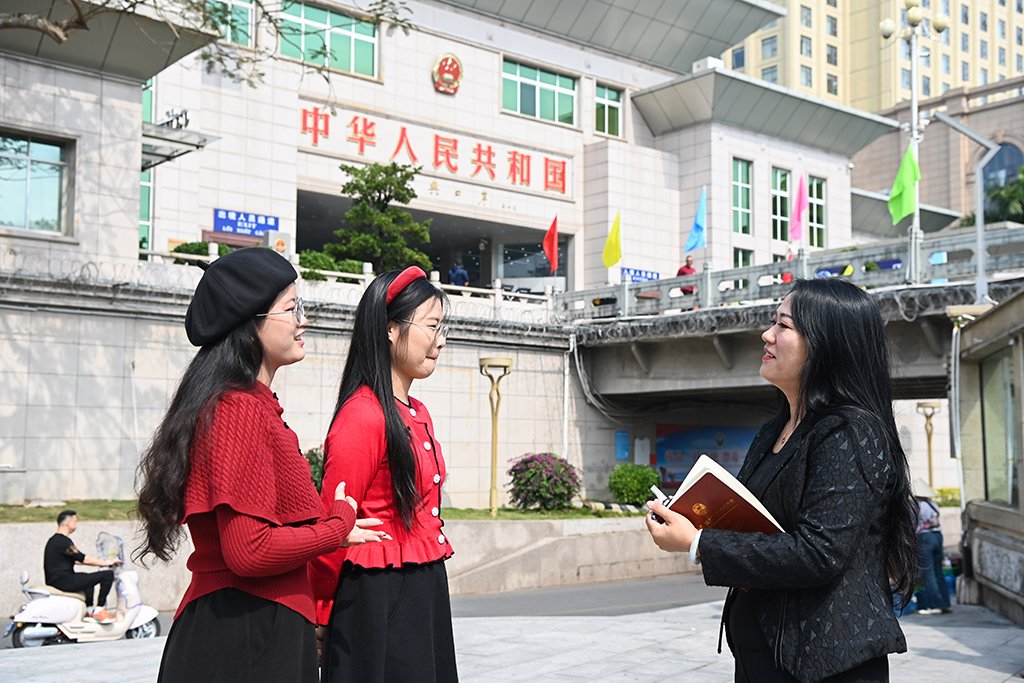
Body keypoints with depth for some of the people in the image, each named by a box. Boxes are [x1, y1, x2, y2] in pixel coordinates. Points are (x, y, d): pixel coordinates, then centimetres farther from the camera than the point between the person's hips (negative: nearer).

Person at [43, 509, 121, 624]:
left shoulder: (54, 540, 16)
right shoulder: (62, 541, -17)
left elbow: (76, 560, 23)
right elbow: (84, 559, -17)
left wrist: (100, 562, 23)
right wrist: (107, 562, -7)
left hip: (53, 580, 11)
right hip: (64, 582, -11)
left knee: (88, 578, 38)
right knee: (108, 575, -13)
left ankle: (89, 611, 33)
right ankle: (99, 611, -1)